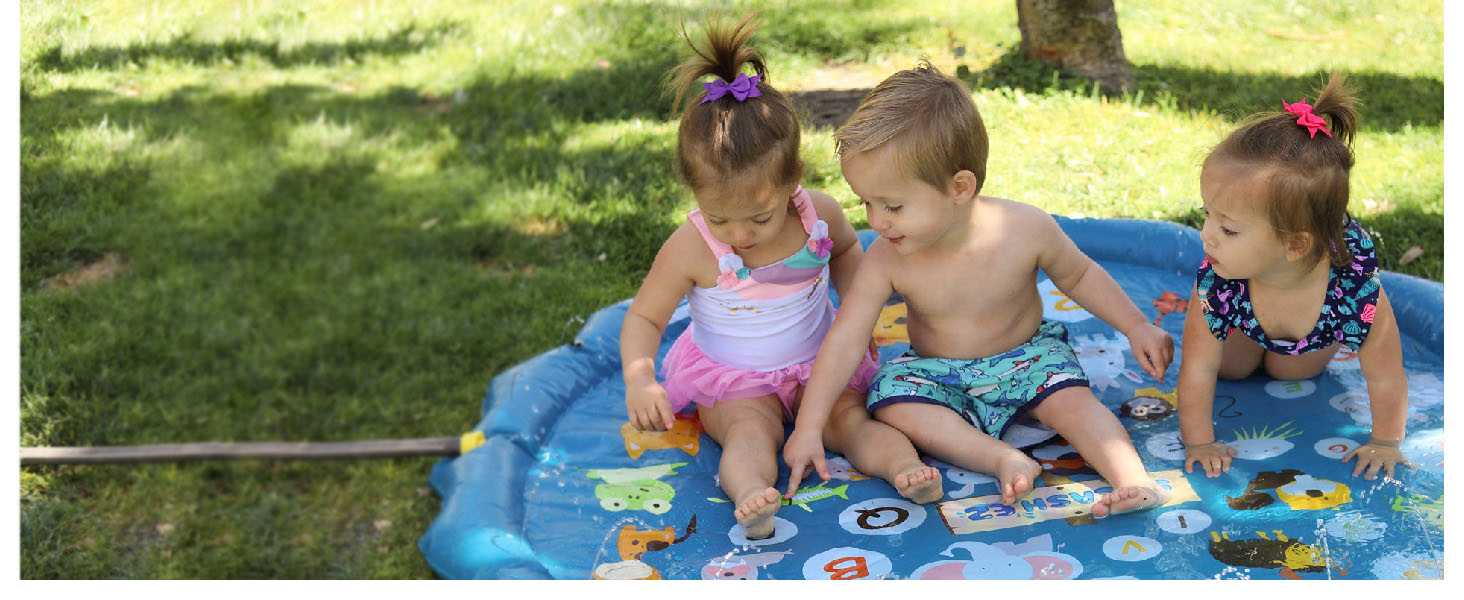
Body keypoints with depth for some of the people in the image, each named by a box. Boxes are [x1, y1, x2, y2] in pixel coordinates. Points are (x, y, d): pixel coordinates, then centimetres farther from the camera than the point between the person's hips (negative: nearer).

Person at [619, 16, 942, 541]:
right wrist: (639, 380, -26)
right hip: (732, 379, -3)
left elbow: (846, 249, 14)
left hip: (819, 361, 3)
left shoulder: (819, 213, -12)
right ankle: (750, 497, -57)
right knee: (750, 429, -32)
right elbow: (644, 318, -10)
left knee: (849, 417, -23)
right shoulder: (690, 248, -20)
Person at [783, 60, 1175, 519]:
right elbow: (844, 342, -20)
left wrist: (1136, 326, -3)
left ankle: (1135, 480, -31)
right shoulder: (886, 261, -21)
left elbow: (1077, 275, 0)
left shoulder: (1026, 230, -21)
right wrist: (808, 428, -25)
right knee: (892, 403, -27)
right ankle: (1005, 459, -34)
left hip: (1025, 357, -1)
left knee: (1069, 397, -28)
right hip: (938, 373, 1)